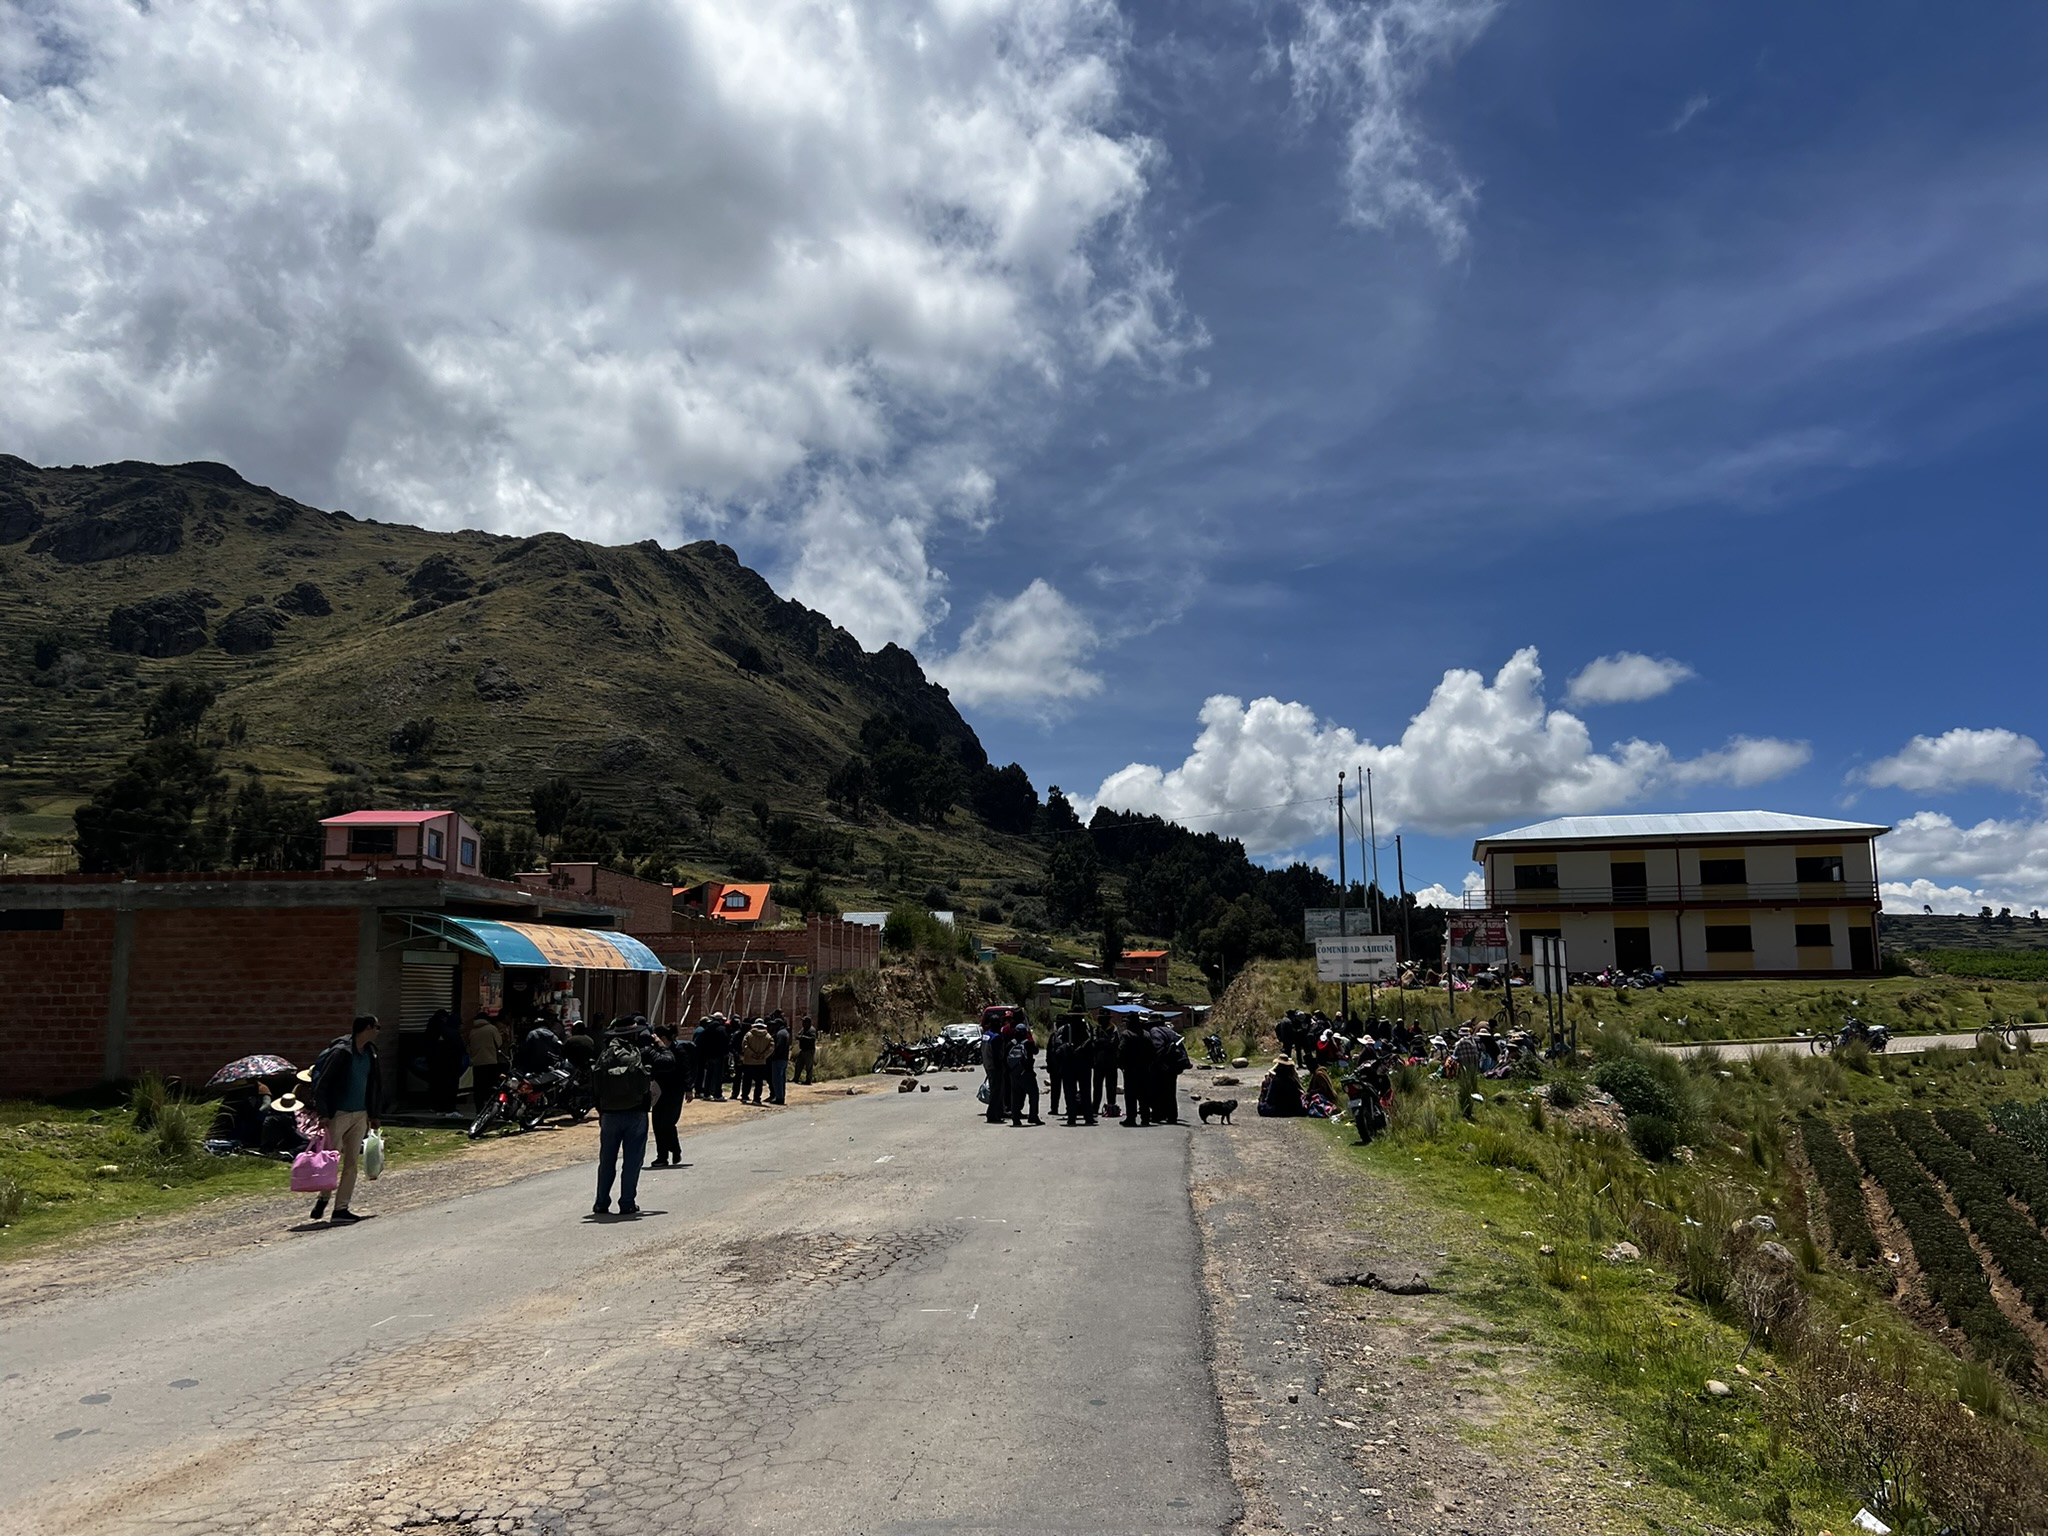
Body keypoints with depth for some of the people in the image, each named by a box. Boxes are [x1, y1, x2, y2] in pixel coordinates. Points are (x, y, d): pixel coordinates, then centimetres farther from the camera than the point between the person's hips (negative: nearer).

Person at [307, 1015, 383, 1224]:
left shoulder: (370, 1053, 9)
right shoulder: (340, 1051, -13)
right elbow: (321, 1082, -16)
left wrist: (374, 1114, 19)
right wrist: (323, 1114, -19)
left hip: (360, 1115, 7)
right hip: (338, 1114, -7)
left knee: (352, 1164, 4)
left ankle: (341, 1208, 8)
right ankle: (323, 1198, 20)